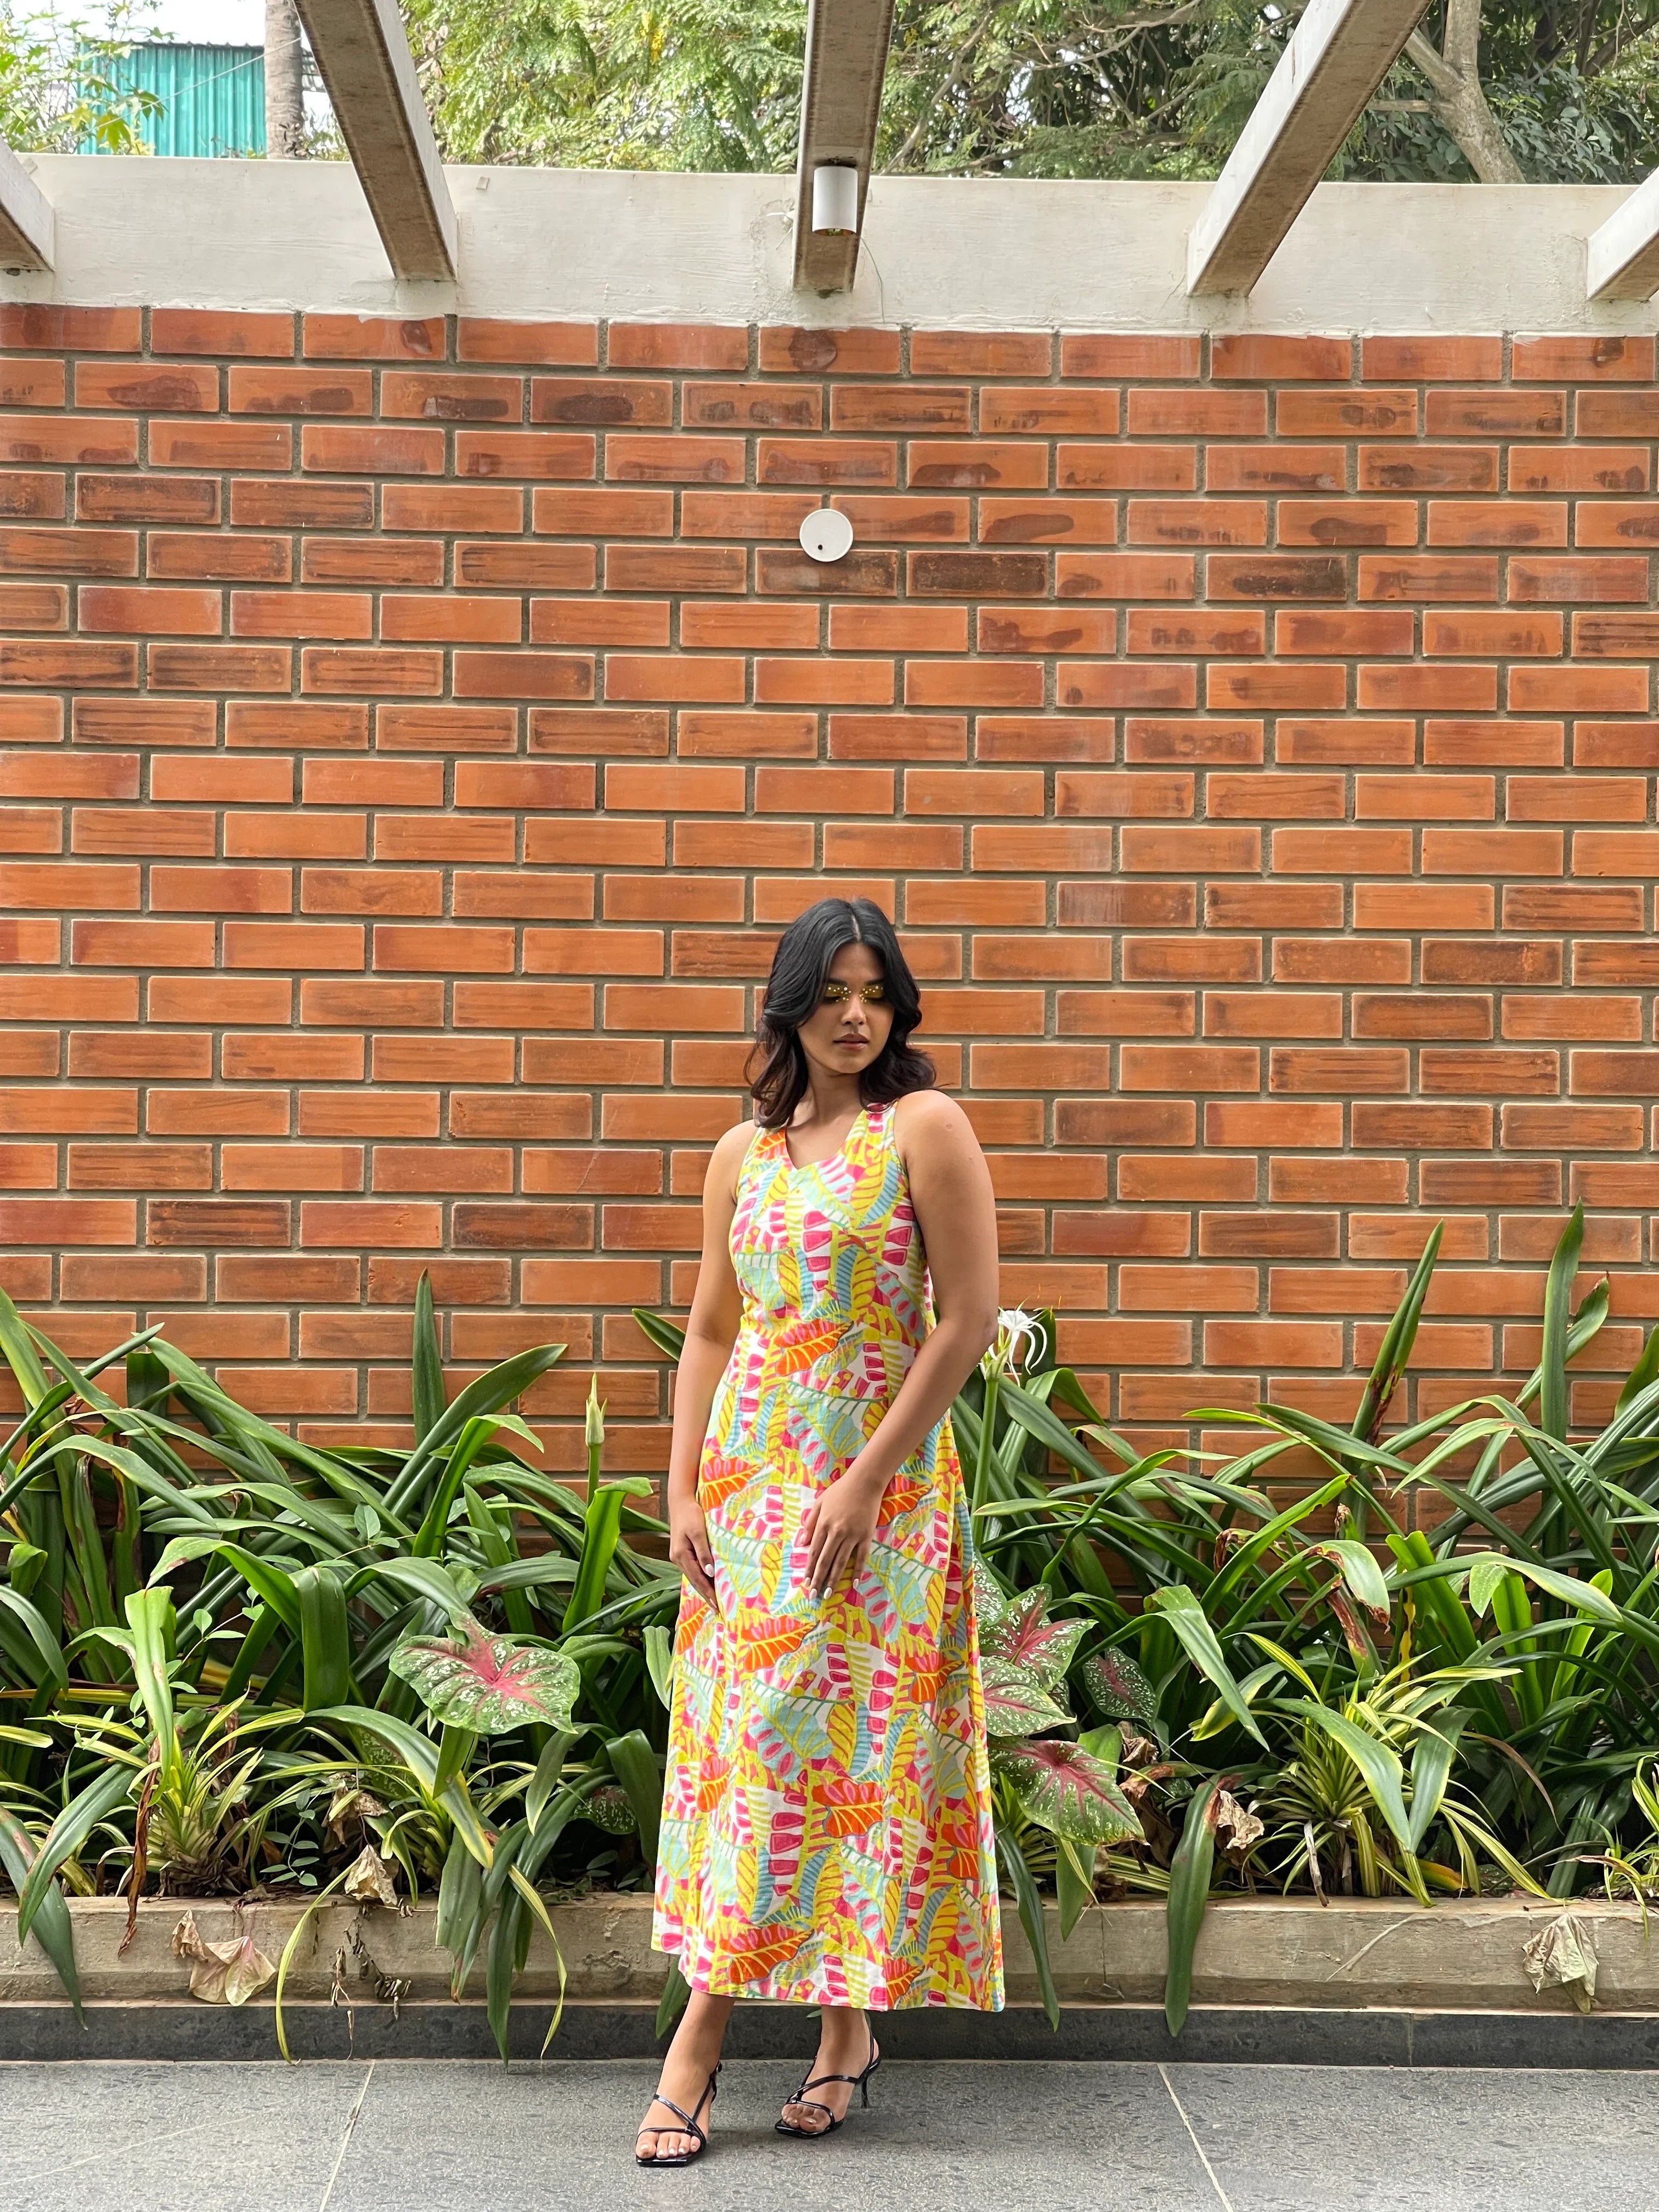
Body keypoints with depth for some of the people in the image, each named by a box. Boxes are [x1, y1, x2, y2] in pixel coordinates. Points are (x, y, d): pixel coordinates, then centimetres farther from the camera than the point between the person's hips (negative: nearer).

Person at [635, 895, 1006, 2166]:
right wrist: (684, 1490, 3)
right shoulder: (745, 1152, 10)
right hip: (750, 1477, 5)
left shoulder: (925, 1128, -6)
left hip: (880, 1479, -5)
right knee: (740, 1731, 5)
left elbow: (971, 1316, -11)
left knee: (831, 1736, -3)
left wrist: (866, 1481, -14)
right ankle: (844, 2026, 17)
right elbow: (710, 1330, 13)